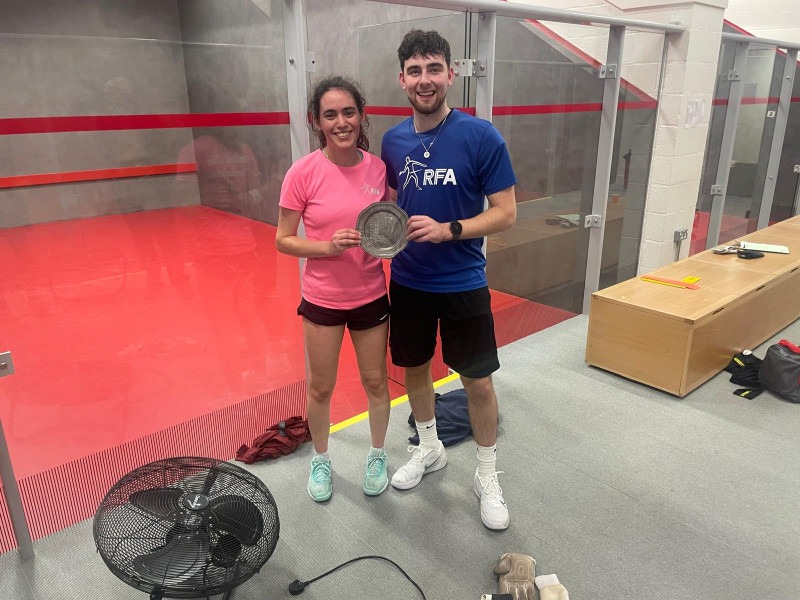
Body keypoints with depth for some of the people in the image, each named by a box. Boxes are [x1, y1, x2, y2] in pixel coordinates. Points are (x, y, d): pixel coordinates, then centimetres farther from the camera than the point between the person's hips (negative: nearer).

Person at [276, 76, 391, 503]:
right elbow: (283, 240, -9)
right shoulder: (303, 173, -14)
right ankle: (320, 459, 40)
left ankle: (378, 455, 42)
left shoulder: (378, 167, -6)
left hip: (371, 296, 2)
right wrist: (327, 246, -25)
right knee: (320, 388, 14)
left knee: (376, 381, 16)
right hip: (322, 300, -2)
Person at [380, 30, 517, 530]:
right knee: (414, 369, 17)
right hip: (407, 281, 5)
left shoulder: (481, 136, -13)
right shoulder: (394, 140, 1)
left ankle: (488, 477, 27)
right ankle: (430, 449, 43)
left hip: (462, 283, -4)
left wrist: (448, 229, -25)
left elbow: (506, 214, -12)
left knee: (478, 382, 5)